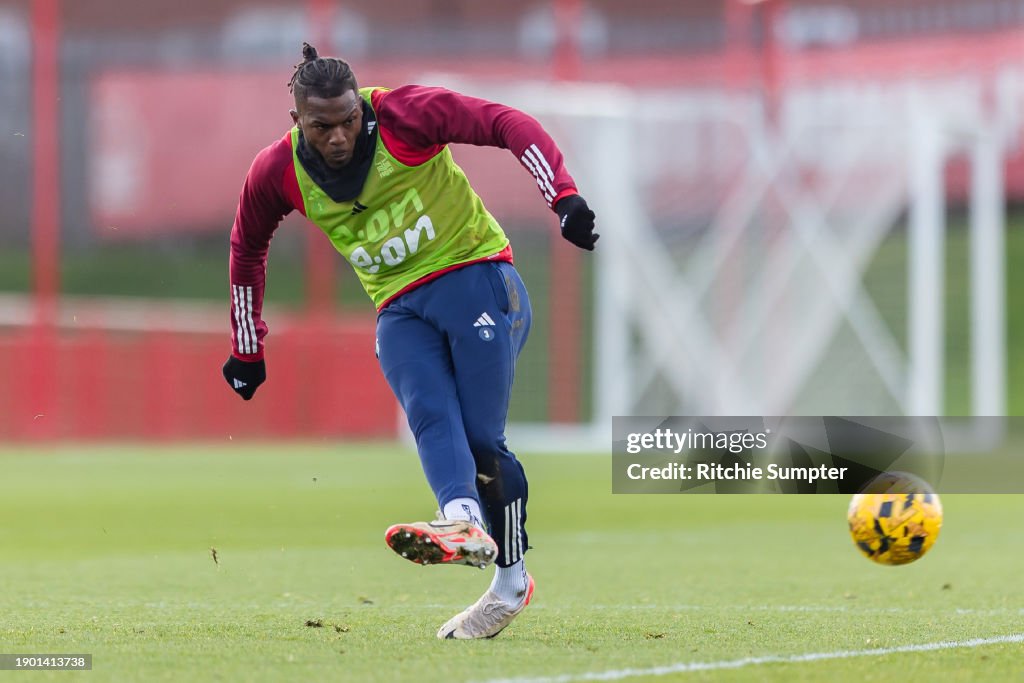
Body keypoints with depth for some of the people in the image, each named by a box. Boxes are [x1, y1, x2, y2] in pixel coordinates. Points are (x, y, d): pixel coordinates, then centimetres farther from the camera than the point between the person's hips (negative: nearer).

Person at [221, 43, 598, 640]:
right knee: (431, 416, -24)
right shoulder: (278, 174, -1)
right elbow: (248, 248, 17)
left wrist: (563, 197, -28)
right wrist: (247, 352, 21)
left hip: (476, 277, -3)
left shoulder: (404, 115, -13)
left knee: (481, 438, -12)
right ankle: (463, 522, -46)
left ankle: (512, 578, -8)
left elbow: (507, 124, -15)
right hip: (400, 312, 3)